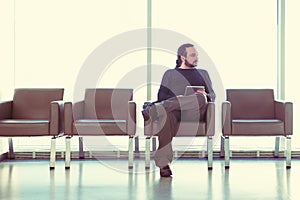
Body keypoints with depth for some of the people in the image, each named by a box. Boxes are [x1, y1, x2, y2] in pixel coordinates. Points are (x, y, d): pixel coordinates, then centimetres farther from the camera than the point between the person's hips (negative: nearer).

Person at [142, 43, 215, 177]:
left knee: (201, 99, -37)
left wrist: (206, 96, -1)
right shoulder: (170, 74, 27)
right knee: (166, 116, -40)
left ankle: (152, 111, -47)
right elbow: (161, 96, 14)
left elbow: (212, 95, 24)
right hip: (172, 110, -1)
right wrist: (178, 98, -7)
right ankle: (164, 164, -44)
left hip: (195, 111, 1)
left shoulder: (203, 73, 33)